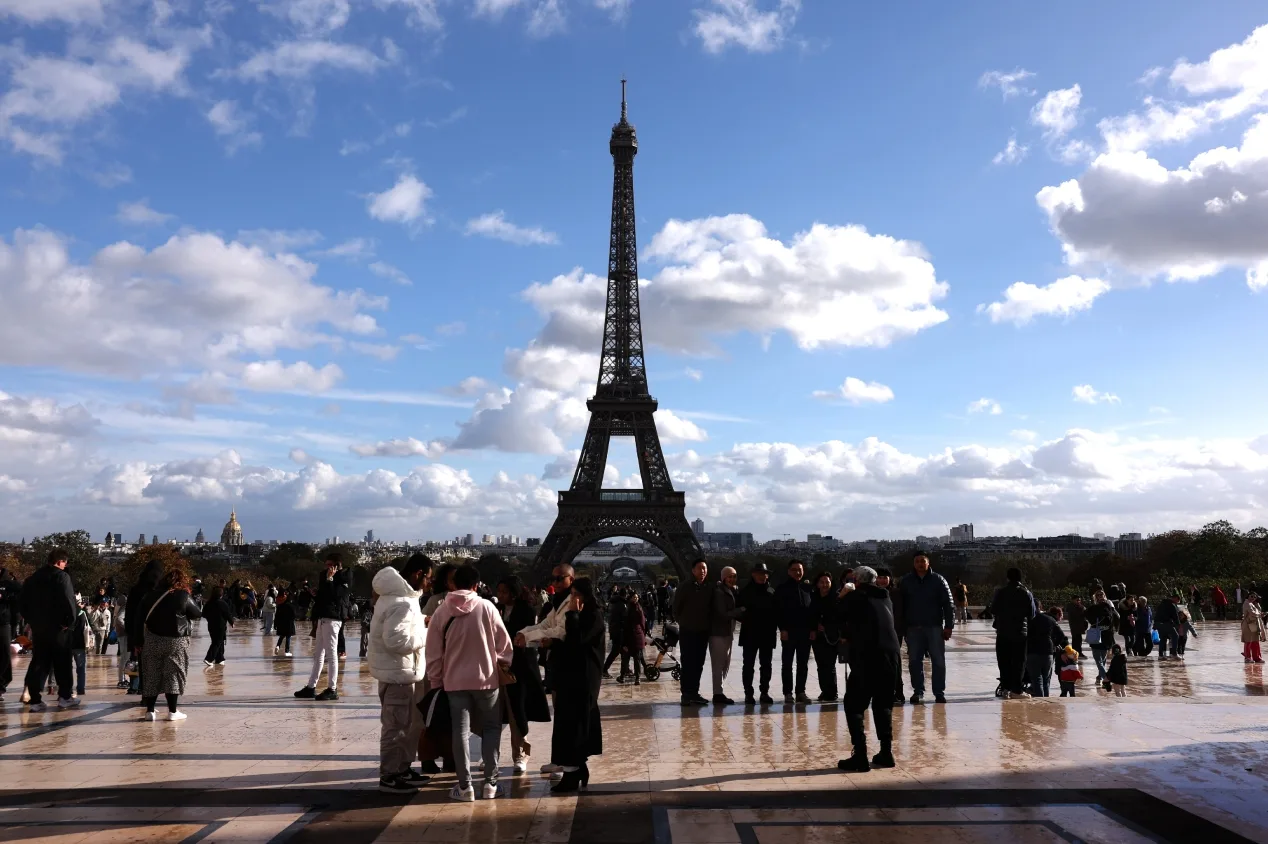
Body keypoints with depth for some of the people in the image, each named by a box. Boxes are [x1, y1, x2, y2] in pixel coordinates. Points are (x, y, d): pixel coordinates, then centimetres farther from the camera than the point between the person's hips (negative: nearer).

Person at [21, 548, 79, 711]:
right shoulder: (62, 576, -11)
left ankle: (35, 700, 3)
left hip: (38, 627, 6)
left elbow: (25, 603, 14)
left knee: (39, 662, 8)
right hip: (58, 627, -6)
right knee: (62, 662, 5)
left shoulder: (33, 578, 11)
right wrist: (70, 621, -10)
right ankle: (65, 697, 10)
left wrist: (31, 621, 17)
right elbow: (69, 600, -20)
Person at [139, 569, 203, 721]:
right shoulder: (184, 596, -6)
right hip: (176, 641, -3)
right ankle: (172, 711, 4)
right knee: (174, 674, 3)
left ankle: (150, 711, 10)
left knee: (152, 675, 10)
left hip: (153, 639, 3)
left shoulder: (153, 594, 5)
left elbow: (142, 615, 5)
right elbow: (198, 614, 0)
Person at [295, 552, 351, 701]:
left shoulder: (345, 577, -4)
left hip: (333, 619, -8)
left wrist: (329, 579, -12)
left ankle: (332, 689, -2)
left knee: (331, 654, -6)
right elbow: (320, 597, 19)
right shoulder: (325, 576, 17)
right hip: (322, 618, 8)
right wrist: (315, 618, 14)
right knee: (318, 654, 11)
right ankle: (311, 687, 17)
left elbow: (334, 595, -17)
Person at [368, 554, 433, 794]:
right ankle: (389, 777, 9)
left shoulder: (399, 594, 12)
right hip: (397, 672, -11)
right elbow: (396, 640, -28)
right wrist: (427, 634, -17)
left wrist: (423, 625, 8)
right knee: (396, 726, -1)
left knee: (412, 723, 19)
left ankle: (403, 769, 29)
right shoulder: (401, 602, -23)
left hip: (404, 670, 11)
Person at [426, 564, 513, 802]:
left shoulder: (441, 612, -4)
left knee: (460, 732, 7)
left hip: (454, 681, 1)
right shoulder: (486, 607, -10)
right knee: (491, 728, 13)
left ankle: (464, 786, 8)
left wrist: (435, 681, 11)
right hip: (486, 678, -1)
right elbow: (503, 642, -4)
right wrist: (505, 664, 14)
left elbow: (434, 652, 0)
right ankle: (490, 782, 12)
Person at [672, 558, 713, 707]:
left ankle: (694, 693, 16)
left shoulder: (709, 589, 8)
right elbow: (676, 609, 0)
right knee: (688, 664, -4)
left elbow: (711, 609, 15)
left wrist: (708, 625, 7)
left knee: (699, 664, 8)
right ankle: (686, 694, -1)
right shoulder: (684, 588, -5)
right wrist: (684, 623, 3)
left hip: (703, 633, 5)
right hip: (688, 632, -5)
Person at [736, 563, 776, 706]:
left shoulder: (772, 592, 7)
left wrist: (774, 626, -6)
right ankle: (748, 694, 5)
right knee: (748, 664, 1)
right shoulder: (745, 591, 2)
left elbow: (777, 611, 6)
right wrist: (745, 619, -12)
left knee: (766, 664, 7)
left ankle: (765, 692, 15)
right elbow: (737, 609, 2)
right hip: (749, 634, -2)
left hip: (767, 634, 2)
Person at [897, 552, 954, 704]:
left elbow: (948, 604, 0)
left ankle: (939, 692, 10)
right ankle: (918, 691, 14)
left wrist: (949, 626, -6)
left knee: (938, 661, 1)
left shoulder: (938, 580, 1)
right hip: (913, 628, 1)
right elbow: (900, 605, 7)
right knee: (914, 662, 4)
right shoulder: (905, 582, 5)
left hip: (934, 627, -1)